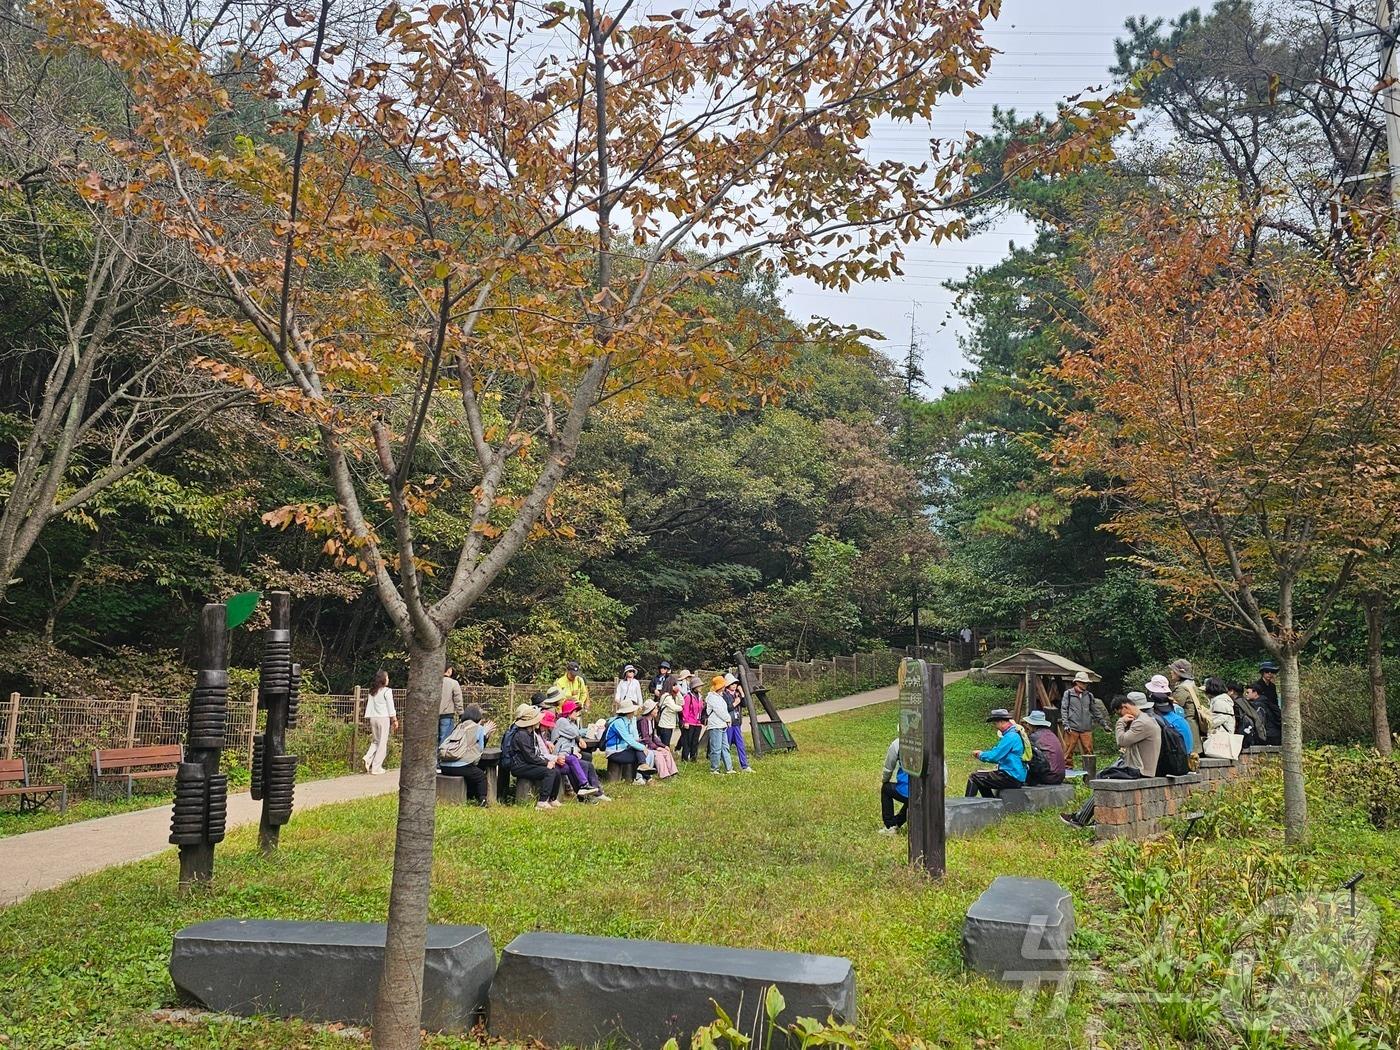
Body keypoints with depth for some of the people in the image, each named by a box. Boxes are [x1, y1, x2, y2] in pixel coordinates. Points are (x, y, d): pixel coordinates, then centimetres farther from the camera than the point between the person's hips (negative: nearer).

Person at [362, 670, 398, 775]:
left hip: (373, 718, 6)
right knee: (382, 743, 1)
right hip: (383, 718, -6)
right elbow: (390, 707, -8)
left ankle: (368, 759, -5)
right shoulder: (387, 691, -8)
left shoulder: (372, 692, 10)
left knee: (375, 742, 18)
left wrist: (369, 720, 15)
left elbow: (369, 706, 10)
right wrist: (395, 720, -1)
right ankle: (376, 768, 1)